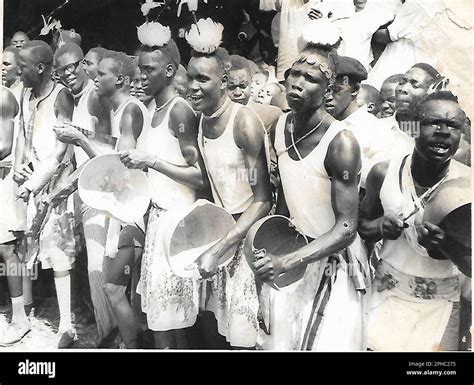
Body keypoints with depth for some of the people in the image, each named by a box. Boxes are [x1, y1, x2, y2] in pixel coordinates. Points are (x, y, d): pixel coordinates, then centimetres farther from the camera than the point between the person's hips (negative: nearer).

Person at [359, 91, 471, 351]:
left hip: (443, 302, -1)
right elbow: (362, 224, 4)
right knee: (373, 345, 7)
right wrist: (380, 226, -18)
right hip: (388, 292, 1)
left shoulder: (466, 184, -15)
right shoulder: (383, 173, -11)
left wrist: (447, 247, -29)